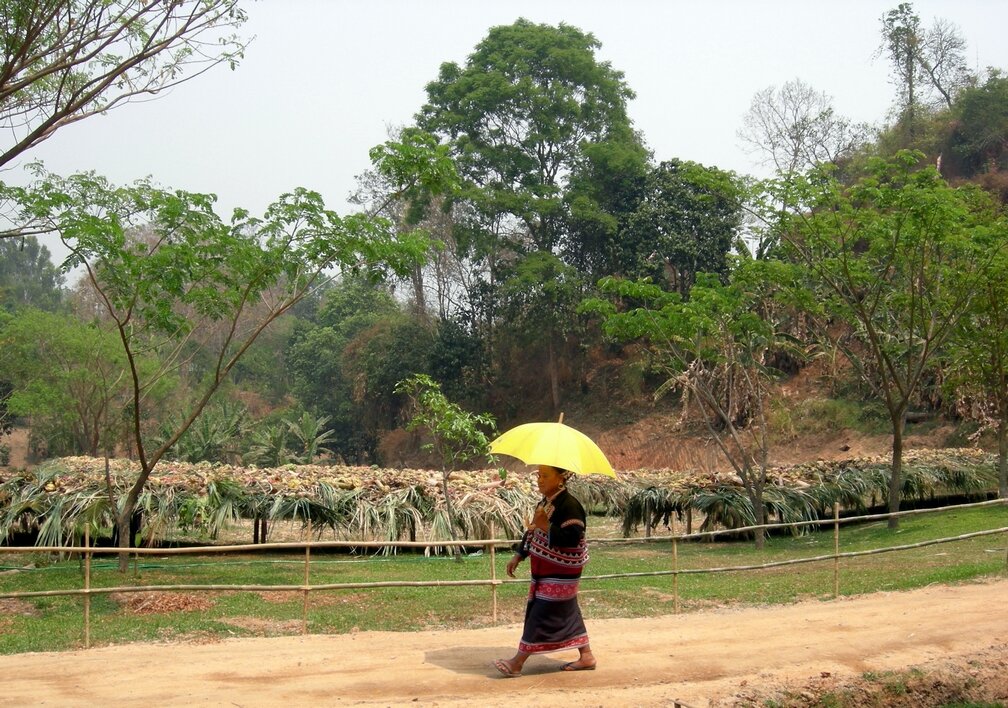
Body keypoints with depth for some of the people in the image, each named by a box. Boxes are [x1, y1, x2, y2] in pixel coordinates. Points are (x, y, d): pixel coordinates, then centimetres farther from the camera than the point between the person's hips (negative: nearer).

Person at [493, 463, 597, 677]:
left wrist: (545, 525, -30)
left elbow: (573, 538, -28)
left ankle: (518, 662, -2)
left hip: (561, 574, -10)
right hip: (546, 571, 10)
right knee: (567, 613, 14)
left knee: (541, 615, -5)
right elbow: (533, 531, 19)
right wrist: (519, 556, 17)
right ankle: (586, 656, 23)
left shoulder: (569, 505, -20)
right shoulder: (546, 502, 10)